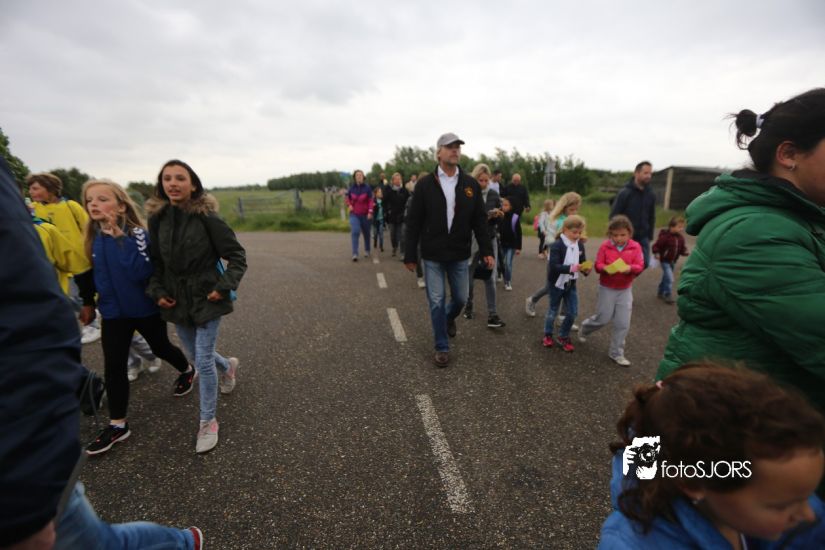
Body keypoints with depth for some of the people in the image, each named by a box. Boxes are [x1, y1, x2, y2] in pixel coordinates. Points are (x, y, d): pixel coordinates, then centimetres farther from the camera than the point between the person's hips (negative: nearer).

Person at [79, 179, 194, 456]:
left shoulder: (136, 233, -19)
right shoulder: (94, 237, -1)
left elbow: (142, 272, -31)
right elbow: (93, 273, 13)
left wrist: (121, 239, -34)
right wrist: (88, 303, 19)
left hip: (145, 308, -4)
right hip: (113, 312, 5)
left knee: (160, 348, 17)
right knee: (113, 367, 4)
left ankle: (187, 370, 49)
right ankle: (118, 425, 16)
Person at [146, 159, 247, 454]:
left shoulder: (206, 217, -14)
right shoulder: (157, 218, 0)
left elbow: (236, 255, -10)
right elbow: (156, 261, 10)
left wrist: (224, 286, -17)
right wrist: (157, 291, 0)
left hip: (207, 297, -5)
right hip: (176, 299, 5)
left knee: (203, 360, -2)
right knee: (196, 355, 18)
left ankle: (208, 422, 18)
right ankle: (228, 366, 53)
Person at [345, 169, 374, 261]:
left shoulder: (367, 188, -7)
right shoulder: (351, 188, 0)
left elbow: (370, 200, -7)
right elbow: (347, 198, 15)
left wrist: (370, 212, -16)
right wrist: (349, 205, -3)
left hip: (365, 214, 0)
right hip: (354, 214, 0)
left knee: (366, 233, 12)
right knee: (355, 232, -15)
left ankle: (367, 251, 33)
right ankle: (355, 253, -17)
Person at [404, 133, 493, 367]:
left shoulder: (471, 184, 3)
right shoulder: (425, 184, -4)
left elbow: (480, 220, 5)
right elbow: (413, 222, -3)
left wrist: (486, 250, -1)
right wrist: (410, 255, -5)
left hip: (459, 255, 3)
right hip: (432, 255, -2)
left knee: (461, 298, 13)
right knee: (437, 301, 3)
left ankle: (449, 318, 48)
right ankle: (442, 347, 19)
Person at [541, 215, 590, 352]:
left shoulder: (580, 245, 1)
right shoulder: (557, 245, -19)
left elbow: (583, 263, 5)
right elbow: (553, 266, -28)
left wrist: (586, 269, -17)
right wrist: (571, 268, -38)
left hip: (571, 284, 5)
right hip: (556, 283, -5)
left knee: (573, 312, 6)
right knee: (553, 311, 11)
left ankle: (563, 337, 25)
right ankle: (548, 335, 31)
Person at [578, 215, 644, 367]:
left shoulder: (635, 247, -6)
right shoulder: (605, 246, -10)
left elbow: (640, 267, -10)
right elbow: (598, 265, -9)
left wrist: (630, 268, -32)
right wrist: (606, 268, -32)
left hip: (625, 290, 2)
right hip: (607, 288, -2)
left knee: (623, 323, 3)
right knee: (603, 318, 5)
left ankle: (616, 353, 17)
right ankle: (584, 327, 38)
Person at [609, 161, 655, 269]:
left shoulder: (651, 195, 6)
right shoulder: (625, 193, -9)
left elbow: (652, 217, 13)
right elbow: (614, 215, -9)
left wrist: (650, 235, 9)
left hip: (642, 237, 5)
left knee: (644, 263, 2)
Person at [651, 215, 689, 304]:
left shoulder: (681, 238, 0)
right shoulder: (665, 237, -20)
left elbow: (682, 248, 7)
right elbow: (656, 245, -15)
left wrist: (685, 252, -13)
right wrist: (656, 253, -28)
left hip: (673, 261, 7)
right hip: (665, 260, -7)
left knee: (666, 277, 18)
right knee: (669, 279, -12)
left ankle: (660, 292, 34)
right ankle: (668, 296, -3)